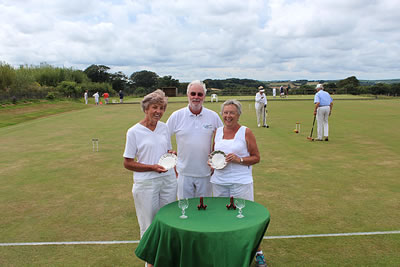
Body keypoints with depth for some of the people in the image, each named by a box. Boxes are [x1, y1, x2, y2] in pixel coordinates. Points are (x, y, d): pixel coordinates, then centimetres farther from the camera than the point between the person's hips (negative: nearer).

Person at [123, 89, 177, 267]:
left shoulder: (164, 127, 5)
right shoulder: (134, 131, -8)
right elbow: (127, 163, -8)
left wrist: (171, 153, -5)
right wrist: (152, 167, -18)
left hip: (168, 180, 5)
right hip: (146, 183, -4)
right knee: (149, 224, 8)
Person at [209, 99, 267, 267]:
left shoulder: (246, 132, -4)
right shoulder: (217, 132, 9)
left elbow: (256, 157, -3)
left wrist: (239, 159, -17)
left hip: (241, 182, -4)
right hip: (219, 182, 4)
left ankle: (258, 253, 18)